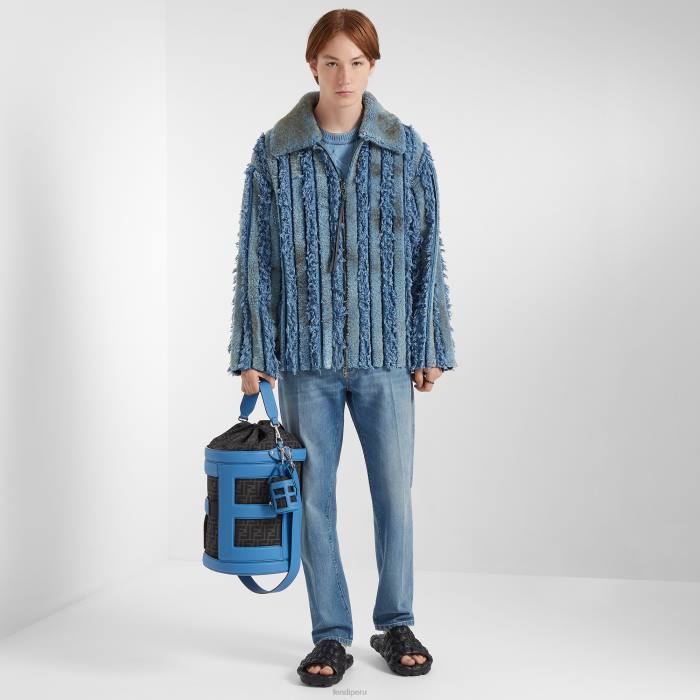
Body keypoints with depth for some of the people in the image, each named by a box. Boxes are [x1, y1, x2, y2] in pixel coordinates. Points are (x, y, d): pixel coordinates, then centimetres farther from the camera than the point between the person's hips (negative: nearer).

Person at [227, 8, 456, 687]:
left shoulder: (407, 148, 2)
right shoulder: (274, 151, 1)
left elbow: (427, 252, 4)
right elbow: (256, 256, 2)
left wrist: (430, 347, 2)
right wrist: (253, 353, -1)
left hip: (386, 352, 0)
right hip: (306, 354, 0)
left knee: (394, 491, 6)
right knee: (315, 495, 6)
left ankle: (396, 624, 25)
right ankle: (330, 636, 20)